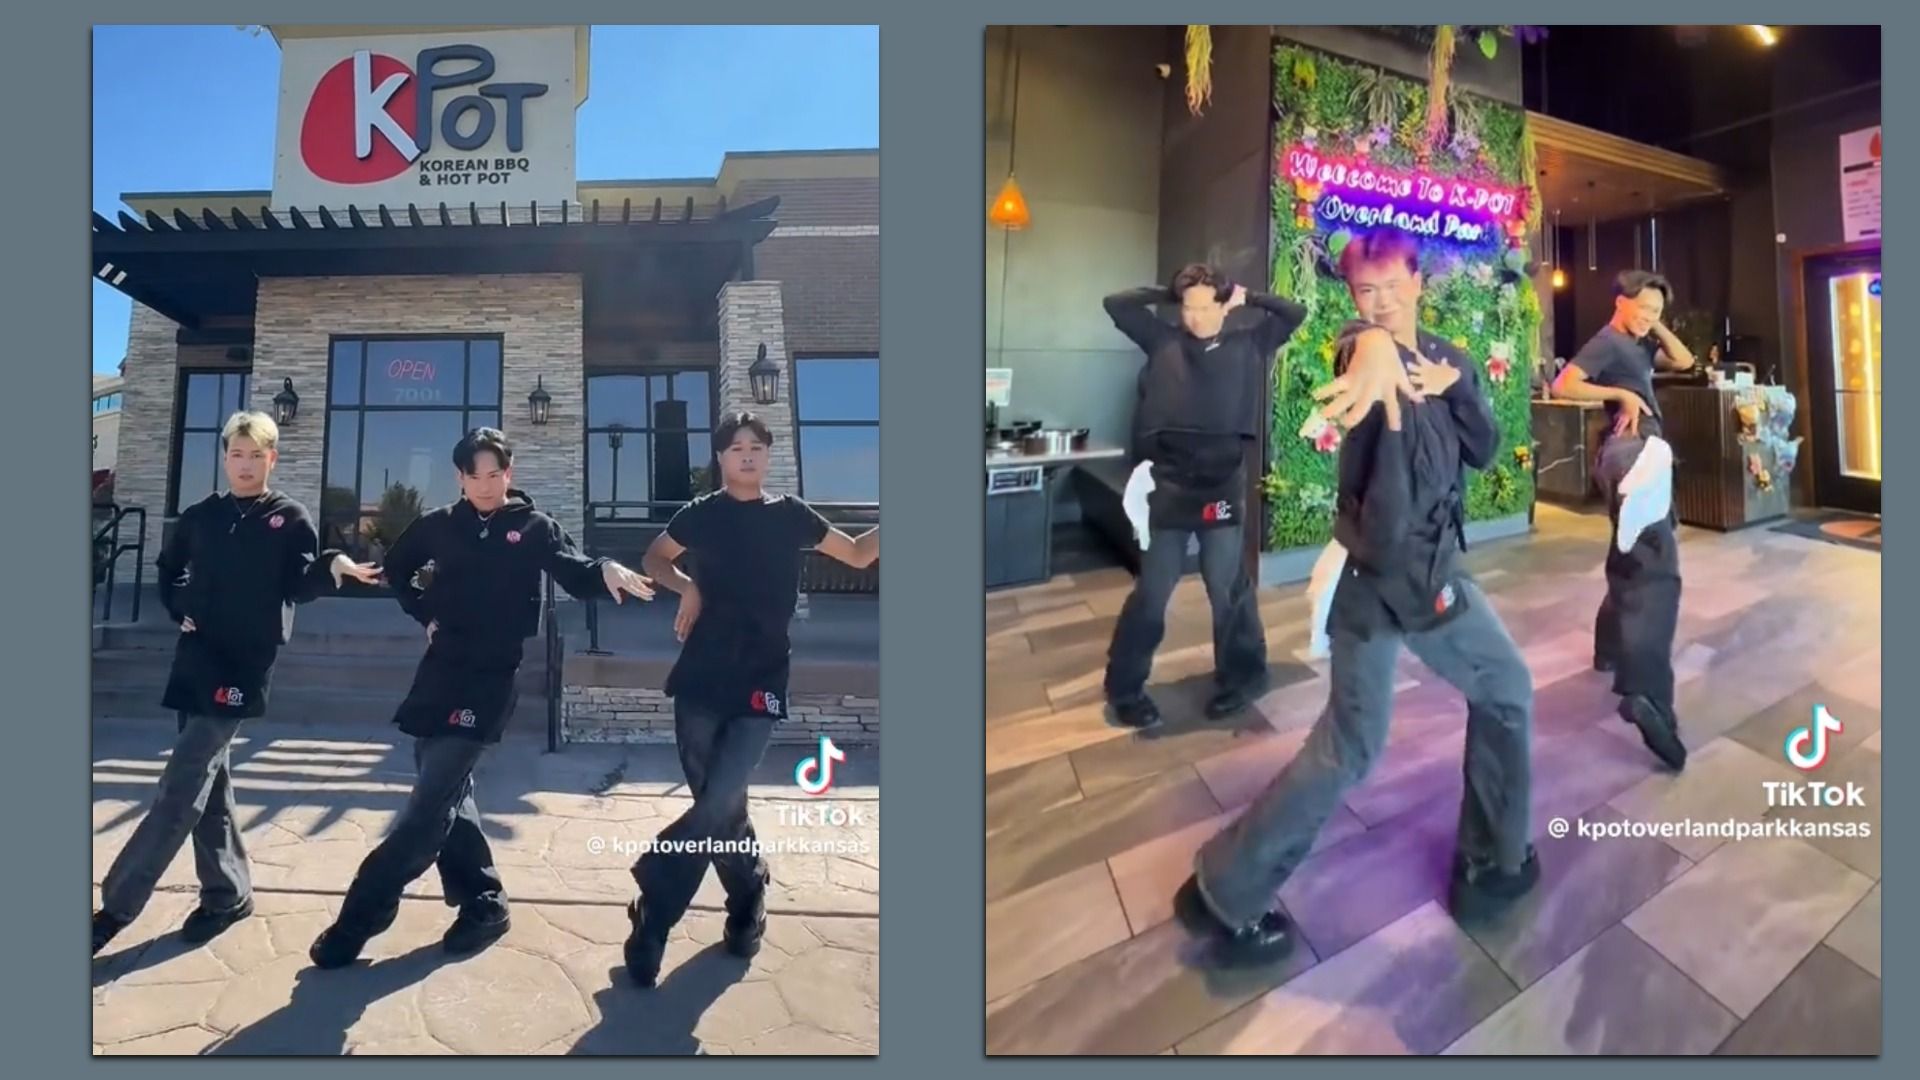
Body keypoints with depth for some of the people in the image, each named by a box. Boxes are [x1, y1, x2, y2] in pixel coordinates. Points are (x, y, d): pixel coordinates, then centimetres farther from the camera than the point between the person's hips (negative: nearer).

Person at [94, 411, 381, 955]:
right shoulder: (200, 516, 11)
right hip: (196, 657, 6)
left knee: (180, 789, -9)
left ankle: (115, 906, -4)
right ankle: (228, 892, 22)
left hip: (245, 664, -5)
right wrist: (180, 610, 9)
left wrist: (334, 566, -27)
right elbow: (168, 569, 26)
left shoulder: (291, 519, -2)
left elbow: (299, 586, -8)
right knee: (206, 779, 10)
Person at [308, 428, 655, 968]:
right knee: (445, 792, 10)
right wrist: (426, 614, 8)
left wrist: (605, 571, -40)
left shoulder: (534, 527, -2)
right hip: (440, 668, 6)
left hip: (491, 676, -5)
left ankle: (357, 921, -1)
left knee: (431, 801, -7)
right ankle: (482, 903, 23)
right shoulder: (439, 525, 8)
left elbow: (575, 574, -17)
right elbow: (397, 568, 24)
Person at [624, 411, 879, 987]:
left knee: (716, 806, -12)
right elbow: (653, 559, 19)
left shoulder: (789, 515, 3)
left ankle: (651, 918, 2)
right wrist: (686, 585, -1)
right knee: (718, 806, 7)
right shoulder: (701, 514, 3)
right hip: (700, 681, 1)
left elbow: (858, 554, 12)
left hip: (759, 686, -1)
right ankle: (748, 901, 28)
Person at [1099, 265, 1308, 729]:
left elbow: (1295, 314, 13)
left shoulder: (1249, 345, 8)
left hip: (1223, 485, 0)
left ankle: (1239, 678, 28)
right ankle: (1125, 688, 18)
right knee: (1151, 592, 7)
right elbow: (1115, 304, 8)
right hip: (1168, 484, 0)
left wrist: (1247, 297, 10)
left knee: (1229, 590, 9)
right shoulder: (1164, 341, 7)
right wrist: (1167, 292, 8)